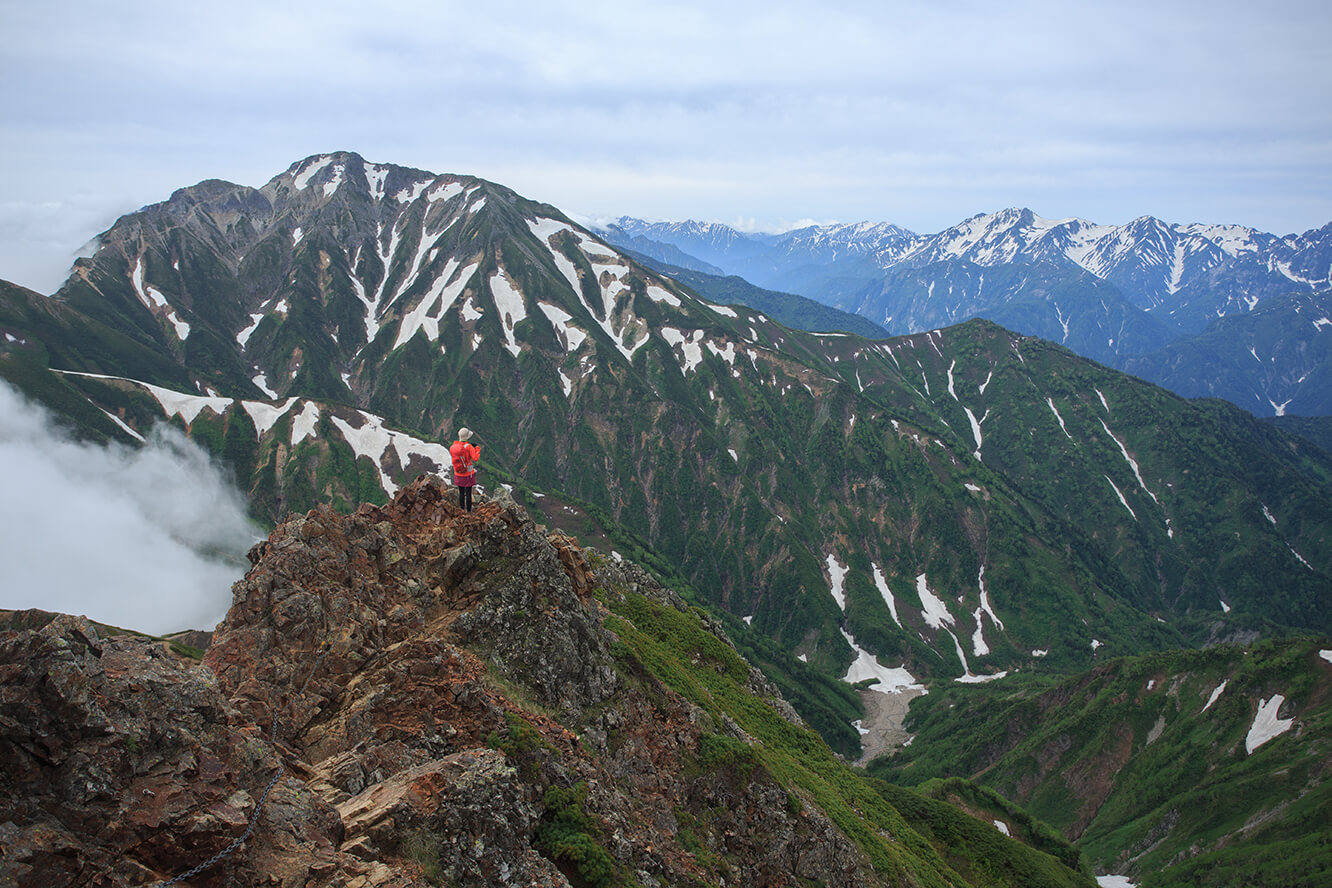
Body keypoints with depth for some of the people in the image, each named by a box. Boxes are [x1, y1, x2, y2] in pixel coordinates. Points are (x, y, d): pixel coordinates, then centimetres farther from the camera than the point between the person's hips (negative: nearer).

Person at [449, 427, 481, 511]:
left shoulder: (452, 447, -6)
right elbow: (475, 458, -23)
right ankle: (469, 511, 12)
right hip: (468, 474, -4)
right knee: (468, 493, 5)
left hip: (458, 474, 4)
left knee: (461, 493, 17)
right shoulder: (468, 447, -21)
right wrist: (477, 449, -5)